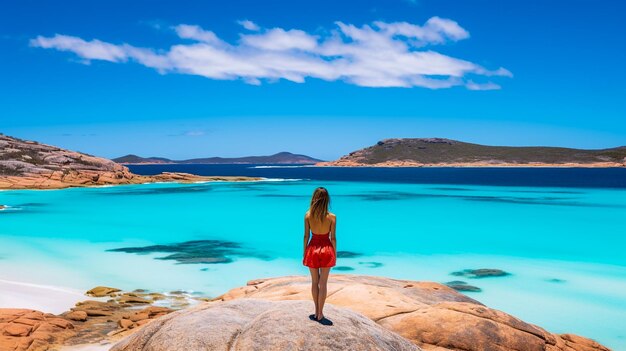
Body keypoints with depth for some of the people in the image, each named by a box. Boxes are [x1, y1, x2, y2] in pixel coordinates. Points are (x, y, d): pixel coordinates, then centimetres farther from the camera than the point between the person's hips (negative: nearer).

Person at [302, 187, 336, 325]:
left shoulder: (308, 215, -9)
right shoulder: (332, 217, -12)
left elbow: (306, 236, -4)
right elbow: (333, 238, -7)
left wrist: (304, 253, 7)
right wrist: (335, 254, 5)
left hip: (312, 249, 1)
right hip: (326, 250, -1)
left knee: (314, 282, 15)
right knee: (323, 284, 7)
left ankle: (317, 312, 23)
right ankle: (320, 315, 11)